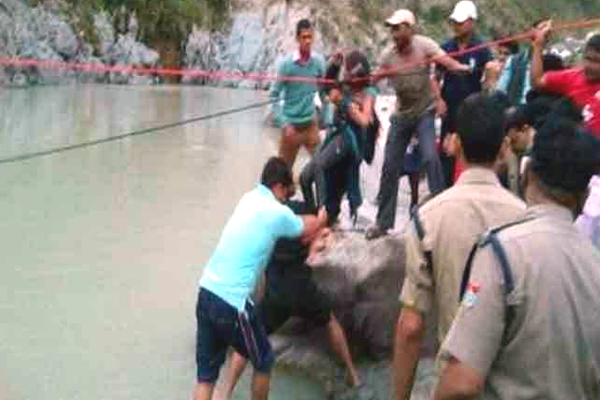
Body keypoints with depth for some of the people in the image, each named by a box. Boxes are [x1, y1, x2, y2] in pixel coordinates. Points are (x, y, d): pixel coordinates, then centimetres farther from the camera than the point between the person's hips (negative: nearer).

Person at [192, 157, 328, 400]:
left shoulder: (250, 198, 14)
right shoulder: (278, 213, -7)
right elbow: (309, 229, 15)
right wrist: (322, 219, 36)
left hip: (206, 292, 7)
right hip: (231, 303, -7)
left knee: (206, 374, 13)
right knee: (263, 361, 17)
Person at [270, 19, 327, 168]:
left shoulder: (319, 61, -5)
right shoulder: (286, 63, -15)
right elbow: (274, 96, -11)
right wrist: (284, 124, -18)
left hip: (311, 124, 3)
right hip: (291, 125, -3)